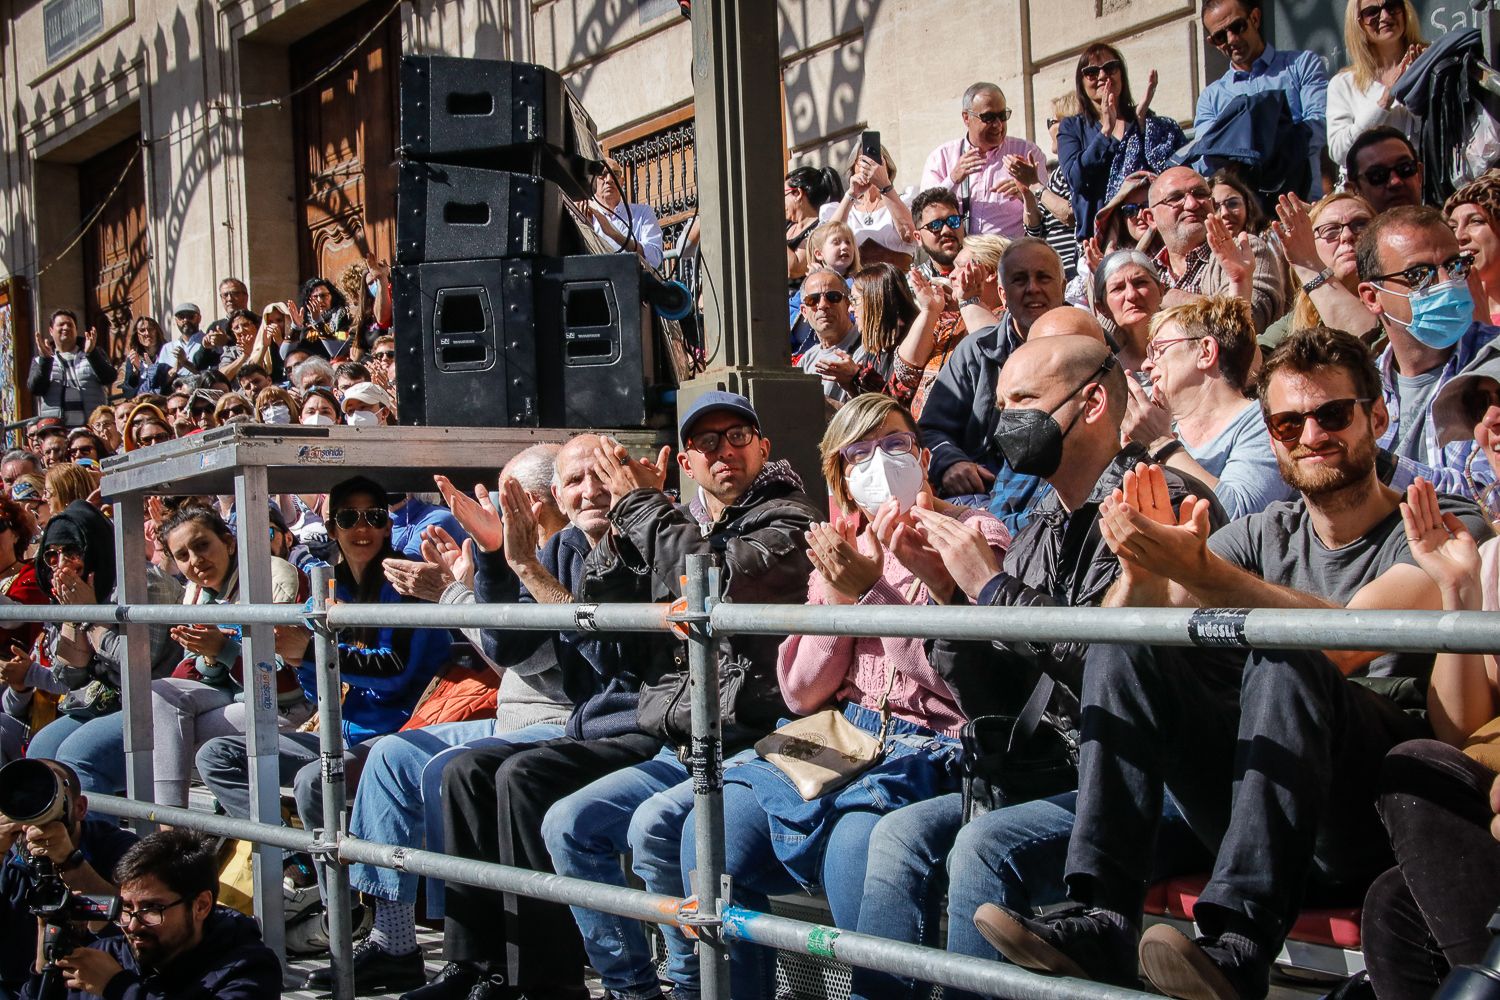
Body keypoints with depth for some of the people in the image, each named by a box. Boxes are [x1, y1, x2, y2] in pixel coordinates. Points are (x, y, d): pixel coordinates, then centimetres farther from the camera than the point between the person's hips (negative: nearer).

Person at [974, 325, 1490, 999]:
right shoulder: (1264, 535, 15)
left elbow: (1346, 642, -23)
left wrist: (1199, 571, -34)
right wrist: (1142, 576, -24)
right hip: (1265, 801, 5)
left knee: (1285, 657, -31)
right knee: (1120, 649, -13)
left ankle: (1240, 946, -40)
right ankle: (1102, 922, -24)